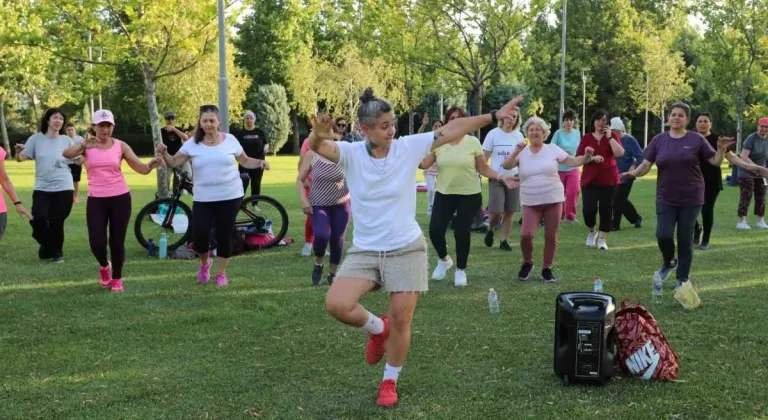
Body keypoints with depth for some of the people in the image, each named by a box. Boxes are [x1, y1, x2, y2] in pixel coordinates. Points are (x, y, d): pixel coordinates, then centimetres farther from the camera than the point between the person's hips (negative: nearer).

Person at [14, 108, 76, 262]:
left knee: (56, 222, 2)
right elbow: (21, 158, 1)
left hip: (63, 188, 0)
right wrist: (18, 152, -22)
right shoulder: (36, 138, 0)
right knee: (37, 219, -12)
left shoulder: (67, 140, 1)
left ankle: (57, 251, 27)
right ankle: (47, 245, 18)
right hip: (42, 188, 1)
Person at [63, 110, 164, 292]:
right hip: (96, 200, 0)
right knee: (97, 242, -7)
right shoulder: (87, 146, 0)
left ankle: (117, 278, 23)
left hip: (120, 198, 0)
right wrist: (83, 144, -38)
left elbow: (142, 169, -1)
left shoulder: (120, 146, 2)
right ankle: (104, 266, 27)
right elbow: (66, 154, -20)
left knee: (117, 242, 3)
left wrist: (153, 164, -23)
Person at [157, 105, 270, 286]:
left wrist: (260, 162, -9)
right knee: (200, 233, -11)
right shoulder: (192, 144, 0)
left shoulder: (230, 140, 1)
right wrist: (164, 154, -20)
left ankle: (221, 273, 21)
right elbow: (174, 162, 0)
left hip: (230, 196, 0)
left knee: (224, 235, 4)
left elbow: (245, 161, 9)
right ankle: (204, 263, 21)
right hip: (203, 198, 0)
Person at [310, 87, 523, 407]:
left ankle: (390, 381, 25)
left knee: (401, 320, 1)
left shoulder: (408, 147, -6)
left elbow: (452, 130, -1)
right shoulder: (351, 153, -8)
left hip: (406, 249, 0)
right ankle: (378, 328, 15)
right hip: (364, 251, 0)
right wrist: (318, 136, -50)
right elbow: (318, 148, -26)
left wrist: (494, 116, -2)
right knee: (336, 304, -18)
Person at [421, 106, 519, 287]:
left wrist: (501, 177, -15)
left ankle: (461, 270, 20)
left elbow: (483, 169, -1)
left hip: (469, 195, -2)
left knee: (462, 232, -2)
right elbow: (423, 163, -3)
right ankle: (444, 260, 24)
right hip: (444, 194, 2)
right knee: (435, 230, -7)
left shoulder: (473, 142, -3)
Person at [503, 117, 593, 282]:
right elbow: (506, 166, -11)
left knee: (551, 237, 3)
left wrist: (586, 157, -16)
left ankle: (547, 269, 20)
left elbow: (572, 161, 2)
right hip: (530, 202, 0)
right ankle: (527, 263, 12)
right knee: (526, 234, -14)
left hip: (553, 200, 0)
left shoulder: (552, 149, 2)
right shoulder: (522, 152, 3)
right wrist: (516, 152, -24)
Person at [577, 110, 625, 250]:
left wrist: (609, 136, -14)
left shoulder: (613, 137, 5)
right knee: (588, 209, -7)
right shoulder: (586, 138, 5)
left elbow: (619, 153, -12)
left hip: (609, 179, 0)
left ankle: (602, 239, 11)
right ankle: (591, 231, 21)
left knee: (606, 210, 1)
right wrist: (592, 158, -18)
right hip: (589, 179, 0)